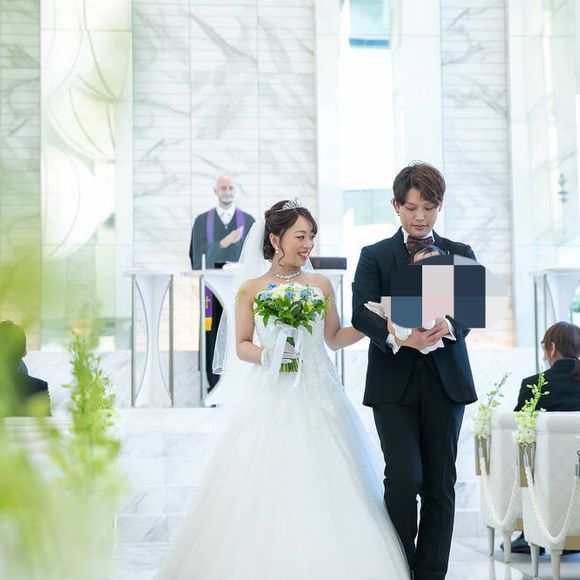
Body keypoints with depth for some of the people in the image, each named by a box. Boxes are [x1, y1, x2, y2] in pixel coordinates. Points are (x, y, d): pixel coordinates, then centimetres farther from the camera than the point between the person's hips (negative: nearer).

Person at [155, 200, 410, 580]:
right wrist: (267, 356, -13)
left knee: (323, 490, -2)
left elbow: (334, 339, 13)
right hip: (271, 400, -1)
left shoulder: (321, 285, 7)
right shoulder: (251, 289, 2)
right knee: (265, 491, -3)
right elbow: (241, 346, 6)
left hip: (318, 397, 1)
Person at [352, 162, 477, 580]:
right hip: (394, 383, -2)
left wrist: (448, 326, -24)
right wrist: (396, 334, -27)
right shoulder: (375, 256, 6)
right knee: (404, 478, -10)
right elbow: (361, 313, -7)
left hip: (446, 381, 2)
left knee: (440, 483, 4)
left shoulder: (461, 254, 12)